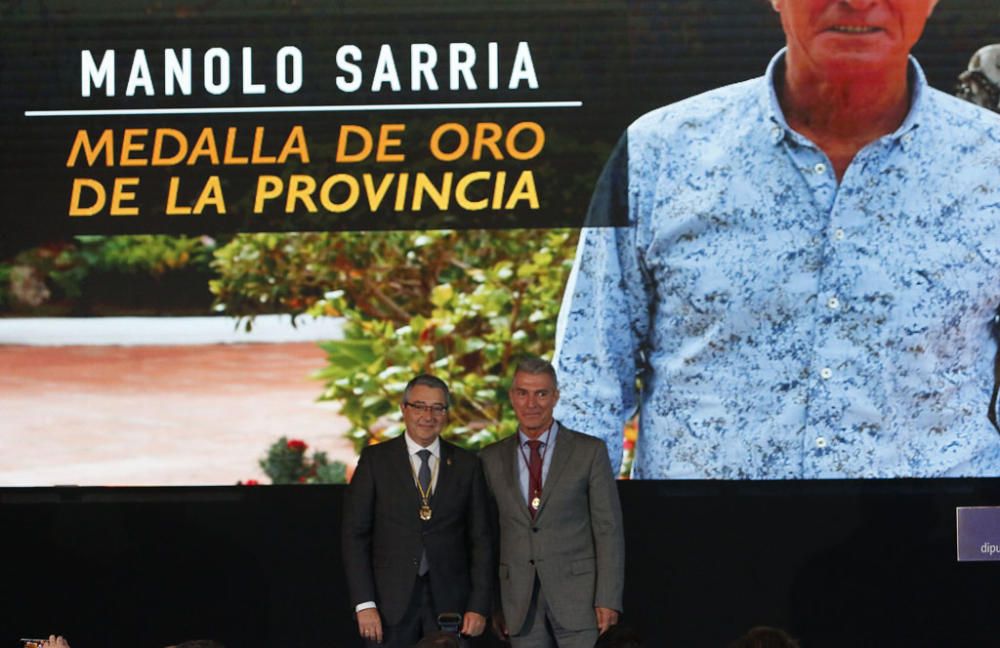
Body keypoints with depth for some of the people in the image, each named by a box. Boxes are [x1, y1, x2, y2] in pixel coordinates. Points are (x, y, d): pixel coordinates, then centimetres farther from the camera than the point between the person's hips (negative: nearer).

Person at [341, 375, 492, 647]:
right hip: (390, 602, -1)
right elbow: (354, 534, 1)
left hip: (448, 603, 1)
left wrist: (479, 606, -1)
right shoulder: (375, 460, 4)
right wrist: (364, 604, -7)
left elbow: (480, 540, 8)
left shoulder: (466, 465, 8)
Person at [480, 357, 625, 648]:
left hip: (576, 594, -3)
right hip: (519, 600, 3)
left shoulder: (590, 452, 1)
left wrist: (608, 599, -9)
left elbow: (608, 529, -2)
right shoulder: (492, 458, 9)